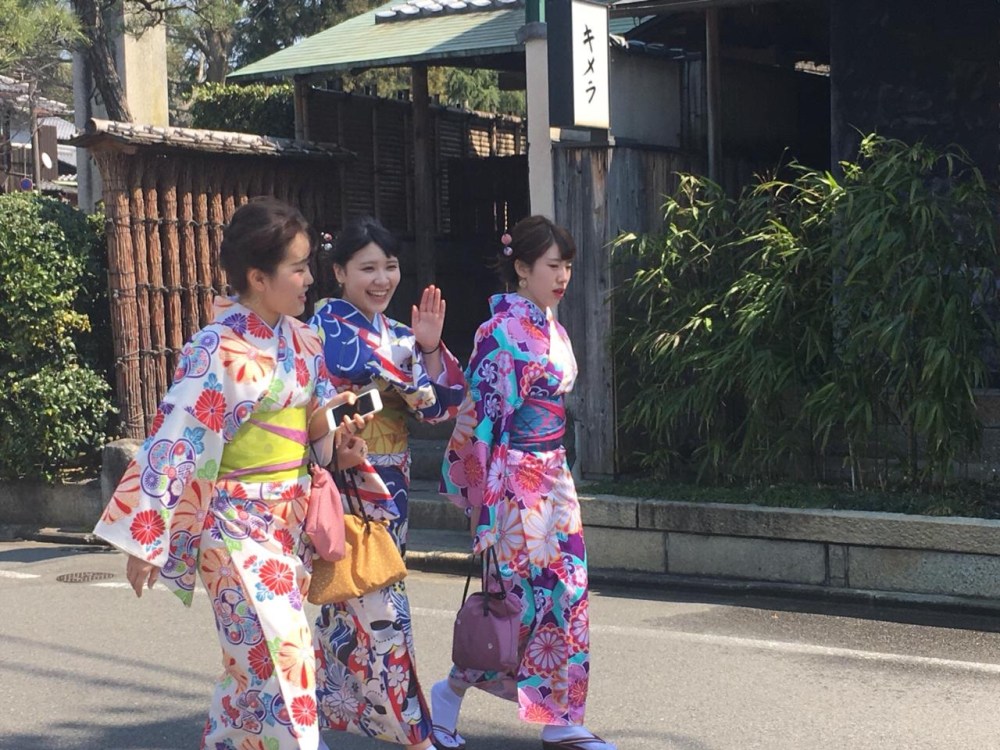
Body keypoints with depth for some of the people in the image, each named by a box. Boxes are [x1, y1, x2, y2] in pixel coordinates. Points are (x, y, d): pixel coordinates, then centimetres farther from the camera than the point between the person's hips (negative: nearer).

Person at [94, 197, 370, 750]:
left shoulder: (299, 338, 5)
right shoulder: (220, 349, -17)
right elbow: (175, 440, -18)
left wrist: (324, 424, -7)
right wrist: (145, 538, -17)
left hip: (291, 516, 7)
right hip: (239, 524, -7)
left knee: (256, 660, 14)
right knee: (279, 659, -7)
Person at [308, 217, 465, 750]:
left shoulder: (399, 334, 12)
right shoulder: (328, 324, -8)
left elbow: (437, 407, 7)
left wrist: (430, 348, -7)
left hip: (390, 481, 7)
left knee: (350, 603, 16)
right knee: (379, 608, -4)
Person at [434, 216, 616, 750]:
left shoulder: (550, 328, 11)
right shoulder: (503, 331, -15)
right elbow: (482, 414, -18)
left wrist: (556, 474, 18)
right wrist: (486, 497, -20)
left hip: (552, 475, 9)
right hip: (514, 480, -9)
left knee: (565, 592, 8)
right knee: (527, 594, -3)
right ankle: (448, 695, 16)